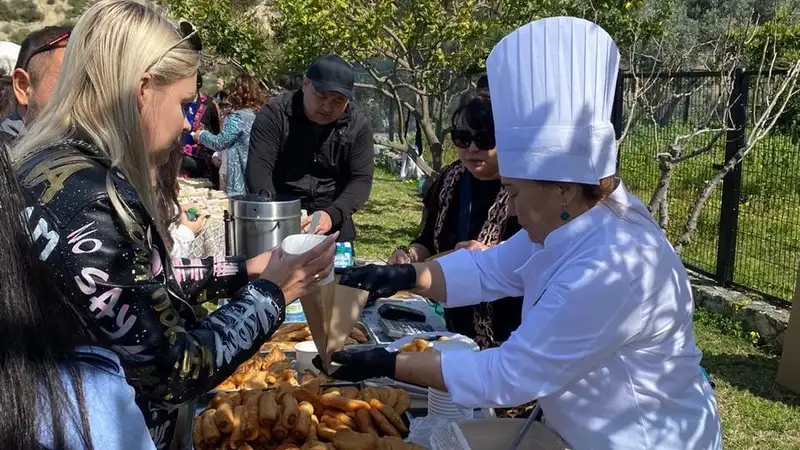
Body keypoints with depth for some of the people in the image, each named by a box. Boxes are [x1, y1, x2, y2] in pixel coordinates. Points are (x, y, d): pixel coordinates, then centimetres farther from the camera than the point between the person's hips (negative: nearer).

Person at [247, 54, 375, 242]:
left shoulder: (358, 124, -4)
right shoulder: (275, 113, -10)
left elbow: (361, 179, -8)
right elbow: (259, 169, -16)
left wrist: (332, 215, -25)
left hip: (333, 222, 2)